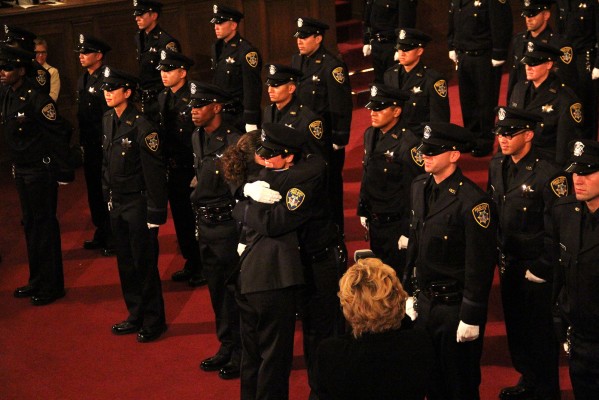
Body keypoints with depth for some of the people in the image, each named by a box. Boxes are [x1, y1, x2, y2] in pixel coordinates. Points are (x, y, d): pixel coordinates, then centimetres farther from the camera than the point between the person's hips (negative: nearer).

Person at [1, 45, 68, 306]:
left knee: (45, 224, 0)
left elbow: (59, 134, -15)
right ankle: (37, 280, 28)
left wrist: (57, 165, -14)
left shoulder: (37, 98, -19)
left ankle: (52, 286, 10)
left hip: (40, 170, -8)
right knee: (30, 224, 16)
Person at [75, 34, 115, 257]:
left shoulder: (106, 80, -17)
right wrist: (82, 142, 15)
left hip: (105, 146, -8)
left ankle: (113, 238, 11)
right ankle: (101, 234, 27)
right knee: (94, 191, 15)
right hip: (89, 146, 8)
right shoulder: (82, 81, 11)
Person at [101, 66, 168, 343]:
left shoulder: (142, 127, -19)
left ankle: (154, 321, 19)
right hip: (116, 205, 8)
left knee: (145, 265, 4)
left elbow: (155, 173, -17)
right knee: (125, 263, 17)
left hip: (138, 204, -8)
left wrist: (156, 213, -16)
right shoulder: (108, 120, 4)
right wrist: (107, 195, 14)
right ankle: (136, 316, 31)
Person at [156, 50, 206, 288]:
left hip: (192, 170, -7)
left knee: (196, 218, 3)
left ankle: (203, 267, 16)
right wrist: (163, 166, 11)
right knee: (180, 218, 14)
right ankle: (191, 264, 28)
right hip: (172, 170, 7)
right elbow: (162, 133, 13)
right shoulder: (162, 98, 8)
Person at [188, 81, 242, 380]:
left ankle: (242, 354, 14)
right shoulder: (197, 138, 7)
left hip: (228, 226, -8)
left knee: (234, 290, 2)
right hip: (205, 225, 8)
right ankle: (226, 347, 30)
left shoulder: (234, 142, -19)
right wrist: (199, 210, 18)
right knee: (216, 290, 16)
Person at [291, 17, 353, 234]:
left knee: (329, 182, 5)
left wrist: (339, 140, -17)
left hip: (326, 135, -7)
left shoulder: (332, 66, -18)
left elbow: (342, 106, -17)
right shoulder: (296, 60, 5)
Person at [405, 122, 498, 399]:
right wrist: (411, 292, 14)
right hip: (425, 301, 7)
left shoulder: (473, 202, -21)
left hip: (455, 307, -7)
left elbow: (480, 265, -18)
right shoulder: (420, 187, 4)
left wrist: (471, 318, -15)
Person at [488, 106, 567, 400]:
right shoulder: (497, 166, 2)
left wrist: (541, 270, -15)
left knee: (540, 332, 7)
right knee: (515, 326, 20)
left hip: (536, 268, -7)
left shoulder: (548, 175, -20)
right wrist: (499, 255, 11)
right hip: (508, 264, 7)